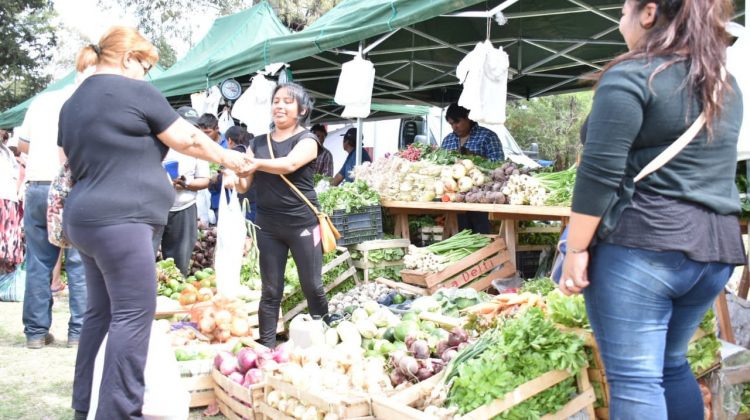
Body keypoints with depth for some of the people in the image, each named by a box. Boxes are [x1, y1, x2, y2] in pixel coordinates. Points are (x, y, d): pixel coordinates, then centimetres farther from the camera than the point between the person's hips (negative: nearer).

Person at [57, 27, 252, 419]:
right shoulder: (135, 91, -6)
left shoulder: (72, 103, 18)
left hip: (86, 219, 9)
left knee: (100, 312, 15)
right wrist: (228, 157, 13)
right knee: (133, 316, -7)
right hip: (119, 221, -9)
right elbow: (188, 139, -1)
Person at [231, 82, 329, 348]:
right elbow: (244, 186, 7)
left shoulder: (307, 140, -2)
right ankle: (266, 347, 16)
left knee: (312, 287, 5)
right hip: (268, 225, 3)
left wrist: (251, 162, -33)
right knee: (271, 291, 8)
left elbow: (289, 164, -23)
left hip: (302, 224, -3)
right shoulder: (258, 142, 11)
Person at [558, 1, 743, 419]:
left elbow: (599, 174, -15)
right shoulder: (727, 85, 15)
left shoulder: (630, 76, -9)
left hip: (642, 243, -8)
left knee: (634, 379, -2)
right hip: (718, 246, 8)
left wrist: (576, 250, -10)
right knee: (671, 364, 22)